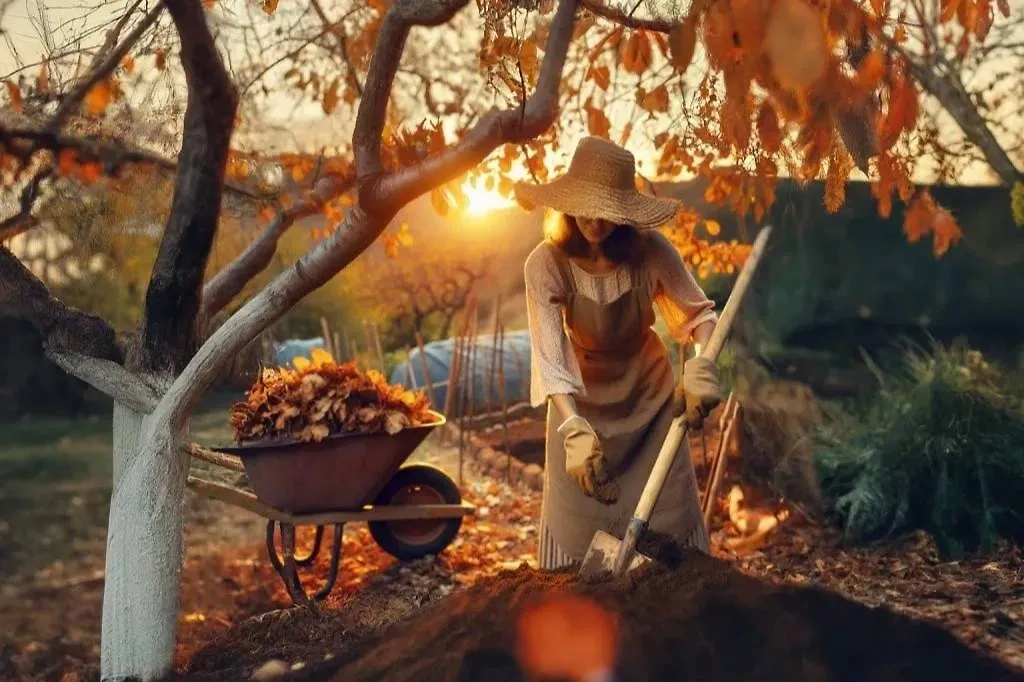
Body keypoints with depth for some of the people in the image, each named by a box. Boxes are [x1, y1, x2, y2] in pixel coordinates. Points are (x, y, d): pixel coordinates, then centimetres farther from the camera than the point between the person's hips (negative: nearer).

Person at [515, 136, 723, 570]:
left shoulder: (650, 251, -20)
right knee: (578, 530, 2)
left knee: (667, 525, 6)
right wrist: (574, 429, -43)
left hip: (649, 396, 1)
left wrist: (701, 365, -31)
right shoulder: (546, 265, -24)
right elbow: (549, 358, -29)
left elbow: (699, 313, -10)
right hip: (582, 403, -1)